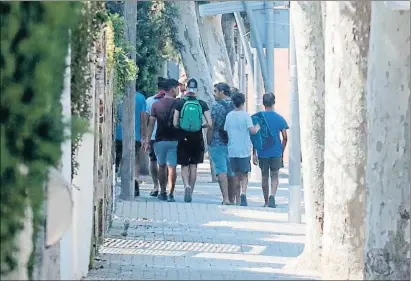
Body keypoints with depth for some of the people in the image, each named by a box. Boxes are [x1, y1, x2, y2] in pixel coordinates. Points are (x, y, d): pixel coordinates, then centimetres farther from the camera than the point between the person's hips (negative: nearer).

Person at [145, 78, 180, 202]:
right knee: (172, 168, -2)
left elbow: (151, 124, -1)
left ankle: (162, 192, 20)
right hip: (174, 140, -2)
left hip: (160, 140, 2)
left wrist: (147, 141, 2)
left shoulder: (156, 104, 2)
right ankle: (170, 194, -8)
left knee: (161, 166, 16)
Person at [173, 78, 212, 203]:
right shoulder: (202, 104, -1)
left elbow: (175, 123, -8)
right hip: (197, 138, 1)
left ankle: (187, 185, -20)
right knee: (193, 166, 11)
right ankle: (190, 193, 13)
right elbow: (209, 123, -6)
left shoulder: (180, 103, -4)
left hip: (184, 138, -1)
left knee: (184, 165, 6)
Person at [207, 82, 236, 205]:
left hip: (218, 143, -5)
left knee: (221, 171, -8)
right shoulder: (235, 105, 7)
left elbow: (211, 126, -9)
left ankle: (226, 198, -17)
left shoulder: (216, 105, -8)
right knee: (231, 172, 12)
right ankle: (231, 198, 16)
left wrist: (209, 143, -2)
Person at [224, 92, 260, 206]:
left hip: (232, 150, 3)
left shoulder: (229, 116, 5)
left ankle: (238, 199, 12)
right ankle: (243, 193, -21)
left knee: (237, 174, 13)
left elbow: (226, 131, 11)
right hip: (244, 150, -3)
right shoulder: (245, 115, -7)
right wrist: (257, 127, 5)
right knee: (244, 175, 2)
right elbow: (252, 130, -15)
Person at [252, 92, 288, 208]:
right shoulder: (279, 118, -2)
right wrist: (282, 151, 11)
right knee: (274, 176, 6)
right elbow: (285, 138, -2)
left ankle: (266, 202, 17)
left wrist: (254, 154, 0)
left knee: (264, 176, 12)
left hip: (262, 152, 1)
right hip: (276, 152, -1)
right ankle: (272, 196, -19)